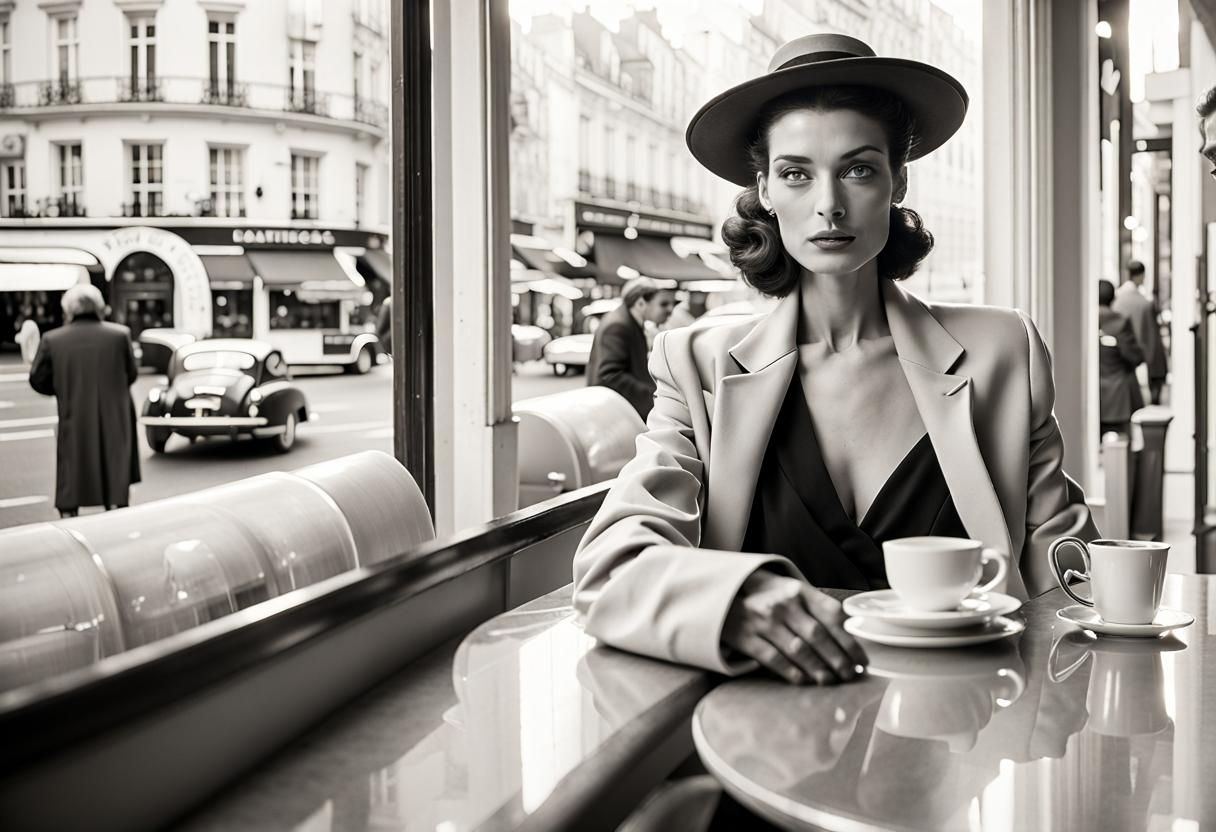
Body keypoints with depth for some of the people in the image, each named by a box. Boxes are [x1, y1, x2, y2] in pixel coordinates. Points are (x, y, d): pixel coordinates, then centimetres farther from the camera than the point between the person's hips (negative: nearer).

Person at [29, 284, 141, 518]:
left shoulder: (52, 340, -5)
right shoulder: (120, 335, -6)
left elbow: (38, 380, 0)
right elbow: (130, 375, 2)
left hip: (74, 423, 0)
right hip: (113, 423, 0)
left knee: (69, 488, 11)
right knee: (115, 482, 10)